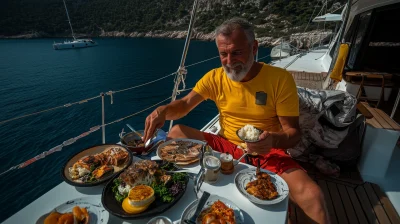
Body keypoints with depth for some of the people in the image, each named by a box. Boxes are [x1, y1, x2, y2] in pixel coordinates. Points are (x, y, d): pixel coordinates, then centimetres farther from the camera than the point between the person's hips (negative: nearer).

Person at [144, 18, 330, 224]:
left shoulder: (280, 79, -12)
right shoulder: (214, 78, -3)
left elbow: (293, 132, -9)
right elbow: (184, 104, -3)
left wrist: (274, 139, -33)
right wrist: (163, 110, -26)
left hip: (267, 152, -2)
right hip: (226, 145, 3)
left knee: (311, 196, -28)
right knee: (176, 133, -12)